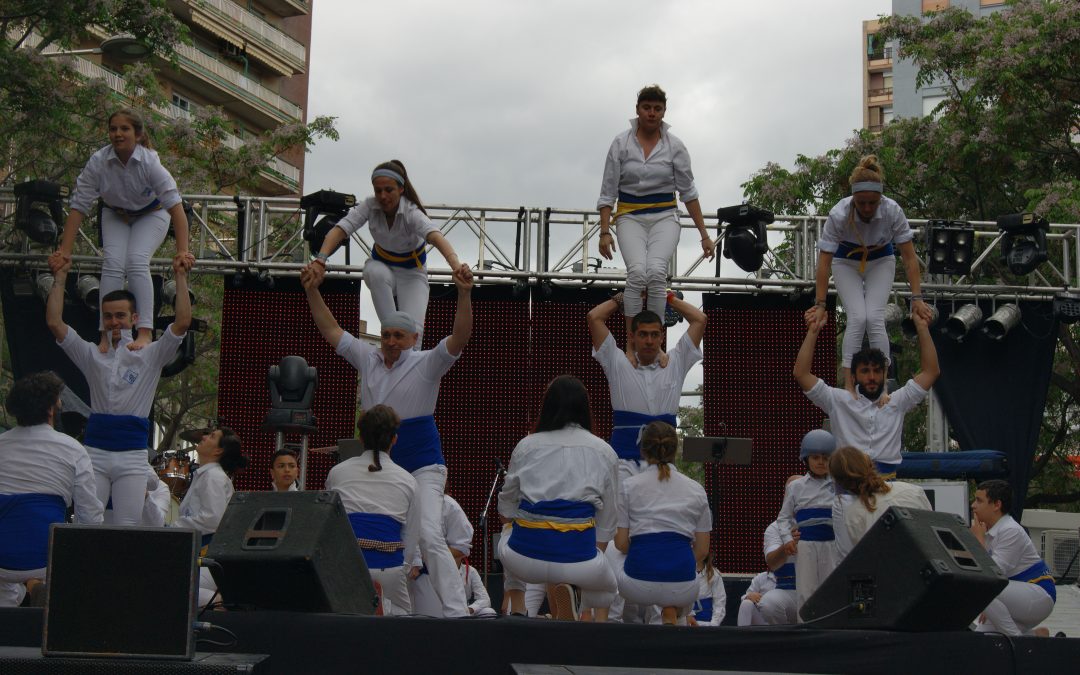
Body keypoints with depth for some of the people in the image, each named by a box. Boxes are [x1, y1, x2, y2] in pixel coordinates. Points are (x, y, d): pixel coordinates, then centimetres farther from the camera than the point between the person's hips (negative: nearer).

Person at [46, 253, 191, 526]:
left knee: (128, 527, -4)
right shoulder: (92, 356, 10)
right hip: (95, 452, 2)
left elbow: (182, 322, -7)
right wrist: (60, 277, 3)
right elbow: (54, 322, 3)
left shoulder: (150, 356, 6)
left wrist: (181, 277, -6)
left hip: (132, 455, -1)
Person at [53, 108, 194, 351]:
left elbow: (175, 205, -38)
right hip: (115, 215, 2)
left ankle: (145, 332, -31)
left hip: (151, 214, -2)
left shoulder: (149, 161, -32)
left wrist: (182, 251, -47)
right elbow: (78, 207, -24)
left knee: (136, 261, -26)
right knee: (113, 263, -22)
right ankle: (106, 334, -23)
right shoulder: (98, 162, -26)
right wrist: (64, 251, -29)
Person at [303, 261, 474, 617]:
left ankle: (456, 612, -19)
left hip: (421, 466, -6)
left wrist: (464, 294, -32)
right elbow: (331, 330, 13)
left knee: (429, 537, -19)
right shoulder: (368, 359, 9)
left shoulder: (426, 365, -6)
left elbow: (460, 337, -20)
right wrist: (312, 292, 5)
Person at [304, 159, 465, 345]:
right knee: (375, 271, -36)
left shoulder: (412, 213, -28)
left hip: (411, 271, -2)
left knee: (413, 331, -24)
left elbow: (434, 235, -47)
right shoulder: (370, 206, -20)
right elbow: (340, 229, -31)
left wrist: (455, 264, -68)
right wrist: (320, 260, -50)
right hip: (382, 265, 2)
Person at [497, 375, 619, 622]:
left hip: (524, 558, 1)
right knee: (605, 585, 34)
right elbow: (607, 520, 12)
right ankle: (599, 621, 5)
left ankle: (517, 609, 23)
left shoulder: (526, 446, 8)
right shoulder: (604, 452, 8)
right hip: (577, 561, -1)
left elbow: (506, 510, 18)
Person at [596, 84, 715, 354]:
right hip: (630, 217, 0)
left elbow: (687, 191, 5)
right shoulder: (621, 143, -1)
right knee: (637, 272, -27)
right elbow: (608, 191, 1)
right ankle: (631, 343, -20)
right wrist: (605, 231, -7)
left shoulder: (674, 146, 0)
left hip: (664, 217, 0)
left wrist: (704, 234, 4)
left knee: (656, 271, -27)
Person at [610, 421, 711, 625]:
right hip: (682, 589, 0)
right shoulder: (696, 489, 9)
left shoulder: (628, 486, 5)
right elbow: (702, 550, 10)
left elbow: (621, 543, 6)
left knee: (611, 553, 34)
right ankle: (672, 614, 5)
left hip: (638, 584, 0)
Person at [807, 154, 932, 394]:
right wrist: (820, 304, -30)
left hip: (881, 260, 1)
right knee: (857, 318, -18)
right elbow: (824, 261, -29)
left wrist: (917, 297, -30)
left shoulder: (893, 211, -31)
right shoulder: (838, 215, -34)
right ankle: (848, 384, -16)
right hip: (846, 261, -1)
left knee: (875, 318, -16)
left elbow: (909, 256, -24)